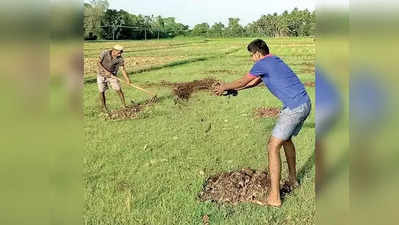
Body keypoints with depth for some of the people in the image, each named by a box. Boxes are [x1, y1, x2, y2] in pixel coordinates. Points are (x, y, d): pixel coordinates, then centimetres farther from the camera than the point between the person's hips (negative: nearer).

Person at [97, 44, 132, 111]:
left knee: (118, 90, -8)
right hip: (102, 75, -1)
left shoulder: (120, 59, -17)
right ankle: (104, 108, 13)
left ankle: (124, 105, 2)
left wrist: (127, 79, -26)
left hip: (112, 75, 1)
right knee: (101, 91, 0)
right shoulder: (105, 53, -20)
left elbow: (123, 69, -15)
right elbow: (98, 63, -12)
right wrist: (106, 71, -22)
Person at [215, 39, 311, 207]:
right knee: (286, 139, 27)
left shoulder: (262, 64, -6)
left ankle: (274, 197, -6)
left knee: (273, 146, -7)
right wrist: (231, 88, 34)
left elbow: (242, 82, 6)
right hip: (305, 103, 10)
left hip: (294, 108, -10)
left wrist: (224, 87, 23)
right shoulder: (275, 61, 22)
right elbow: (255, 82, 31)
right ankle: (292, 179, 41)